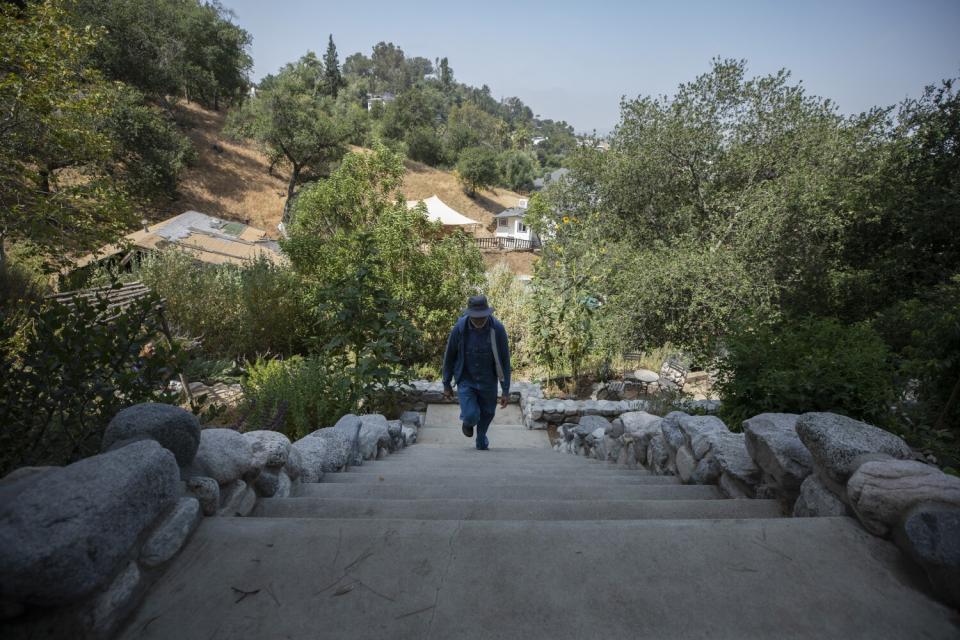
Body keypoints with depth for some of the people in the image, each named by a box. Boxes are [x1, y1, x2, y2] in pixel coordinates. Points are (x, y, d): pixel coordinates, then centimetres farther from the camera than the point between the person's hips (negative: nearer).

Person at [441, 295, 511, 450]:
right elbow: (449, 356, -5)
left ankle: (481, 438, 51)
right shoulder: (459, 328, -20)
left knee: (487, 414, 17)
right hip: (465, 380, -1)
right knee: (471, 416, -14)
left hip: (488, 381, 1)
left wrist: (506, 391, -11)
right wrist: (446, 385, 1)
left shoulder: (497, 329, -21)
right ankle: (467, 422, 26)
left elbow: (504, 360, -12)